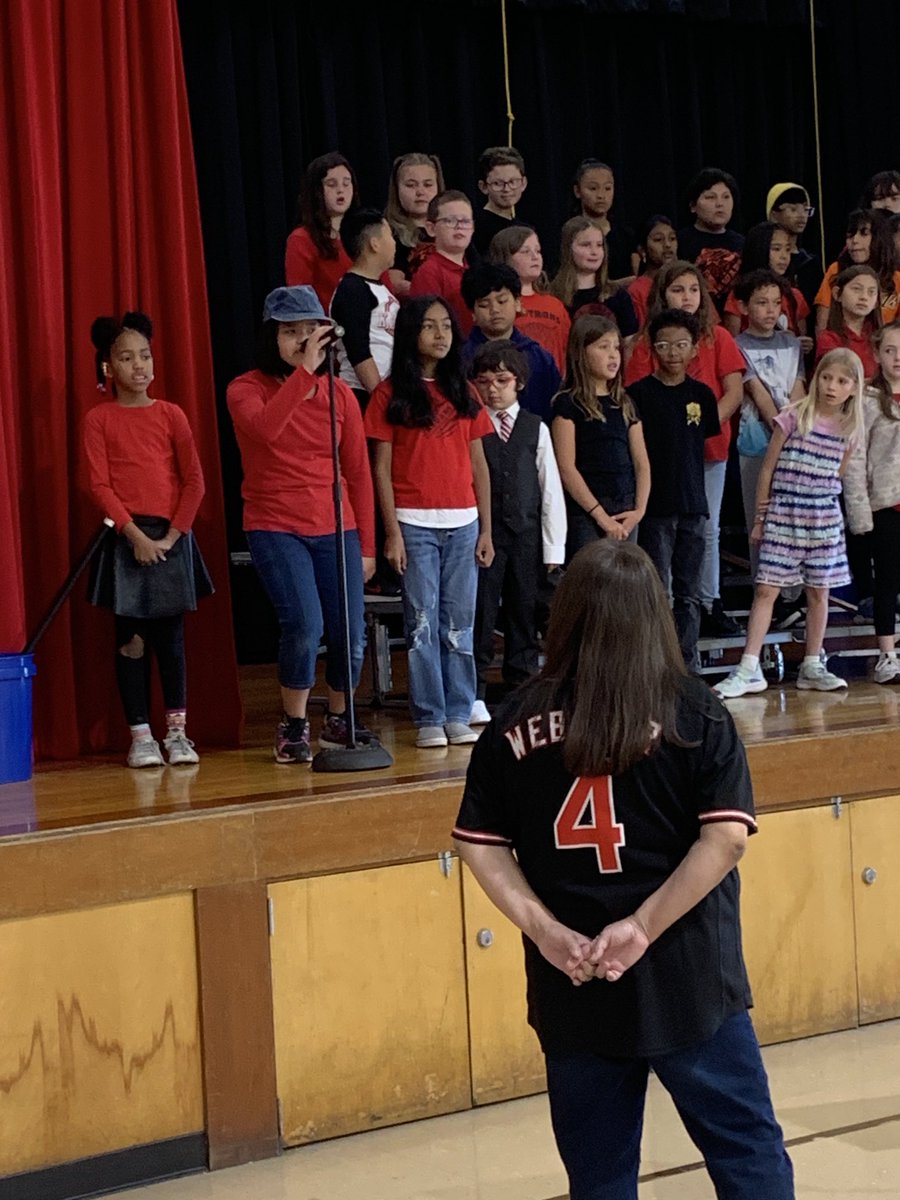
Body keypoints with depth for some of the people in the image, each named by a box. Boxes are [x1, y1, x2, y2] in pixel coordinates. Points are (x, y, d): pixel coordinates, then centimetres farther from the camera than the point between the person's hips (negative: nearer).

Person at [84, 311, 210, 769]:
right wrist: (135, 534, -13)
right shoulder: (98, 419, 2)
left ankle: (177, 731, 9)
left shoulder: (170, 414, 6)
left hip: (171, 537, 1)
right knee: (131, 638, 1)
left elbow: (194, 481, 2)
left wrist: (172, 534, -8)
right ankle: (140, 735, 6)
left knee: (170, 635, 3)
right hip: (126, 537, -1)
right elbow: (99, 485, -5)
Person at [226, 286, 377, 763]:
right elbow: (264, 428, -28)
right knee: (304, 625, -20)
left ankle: (337, 720, 27)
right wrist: (303, 370, -29)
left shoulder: (339, 394, 6)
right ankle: (293, 726, 3)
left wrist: (366, 544, 8)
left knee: (349, 634, -1)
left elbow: (358, 472, 9)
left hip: (335, 529, 3)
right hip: (275, 527, -3)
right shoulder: (247, 389, -4)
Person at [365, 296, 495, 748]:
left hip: (463, 524, 3)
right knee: (422, 622, -2)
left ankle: (458, 715, 11)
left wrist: (486, 528, 6)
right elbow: (382, 467, -2)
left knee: (459, 622, 5)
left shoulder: (463, 392, 11)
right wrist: (392, 532, -9)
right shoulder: (392, 394, 1)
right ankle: (428, 719, 4)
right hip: (415, 524, -3)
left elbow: (479, 464, 11)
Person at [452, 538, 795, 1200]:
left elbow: (479, 844, 0)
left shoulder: (516, 722, 0)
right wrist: (644, 927, -14)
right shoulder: (695, 712, -6)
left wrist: (546, 931, -5)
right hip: (686, 978, -2)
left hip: (572, 986, 2)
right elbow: (727, 835, -14)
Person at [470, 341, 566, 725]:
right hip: (483, 533, -2)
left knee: (524, 613, 8)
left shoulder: (536, 428, 8)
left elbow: (551, 489, 7)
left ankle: (522, 689, 17)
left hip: (526, 534, 2)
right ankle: (474, 695, 3)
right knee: (480, 612, -2)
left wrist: (554, 546, 3)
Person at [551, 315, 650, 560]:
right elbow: (566, 468, -9)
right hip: (585, 513, -5)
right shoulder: (568, 404, -2)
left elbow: (642, 464, 13)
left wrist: (639, 509, -2)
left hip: (624, 514, 5)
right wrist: (601, 515, -13)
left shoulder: (625, 404, 15)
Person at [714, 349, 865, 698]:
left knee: (819, 591, 8)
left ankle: (812, 667, 19)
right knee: (766, 589, -5)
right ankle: (748, 669, -5)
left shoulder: (850, 428, 5)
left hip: (824, 518, 3)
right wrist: (760, 516, 0)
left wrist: (826, 504, 9)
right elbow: (768, 467, -1)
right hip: (783, 514, -3)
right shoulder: (794, 417, -5)